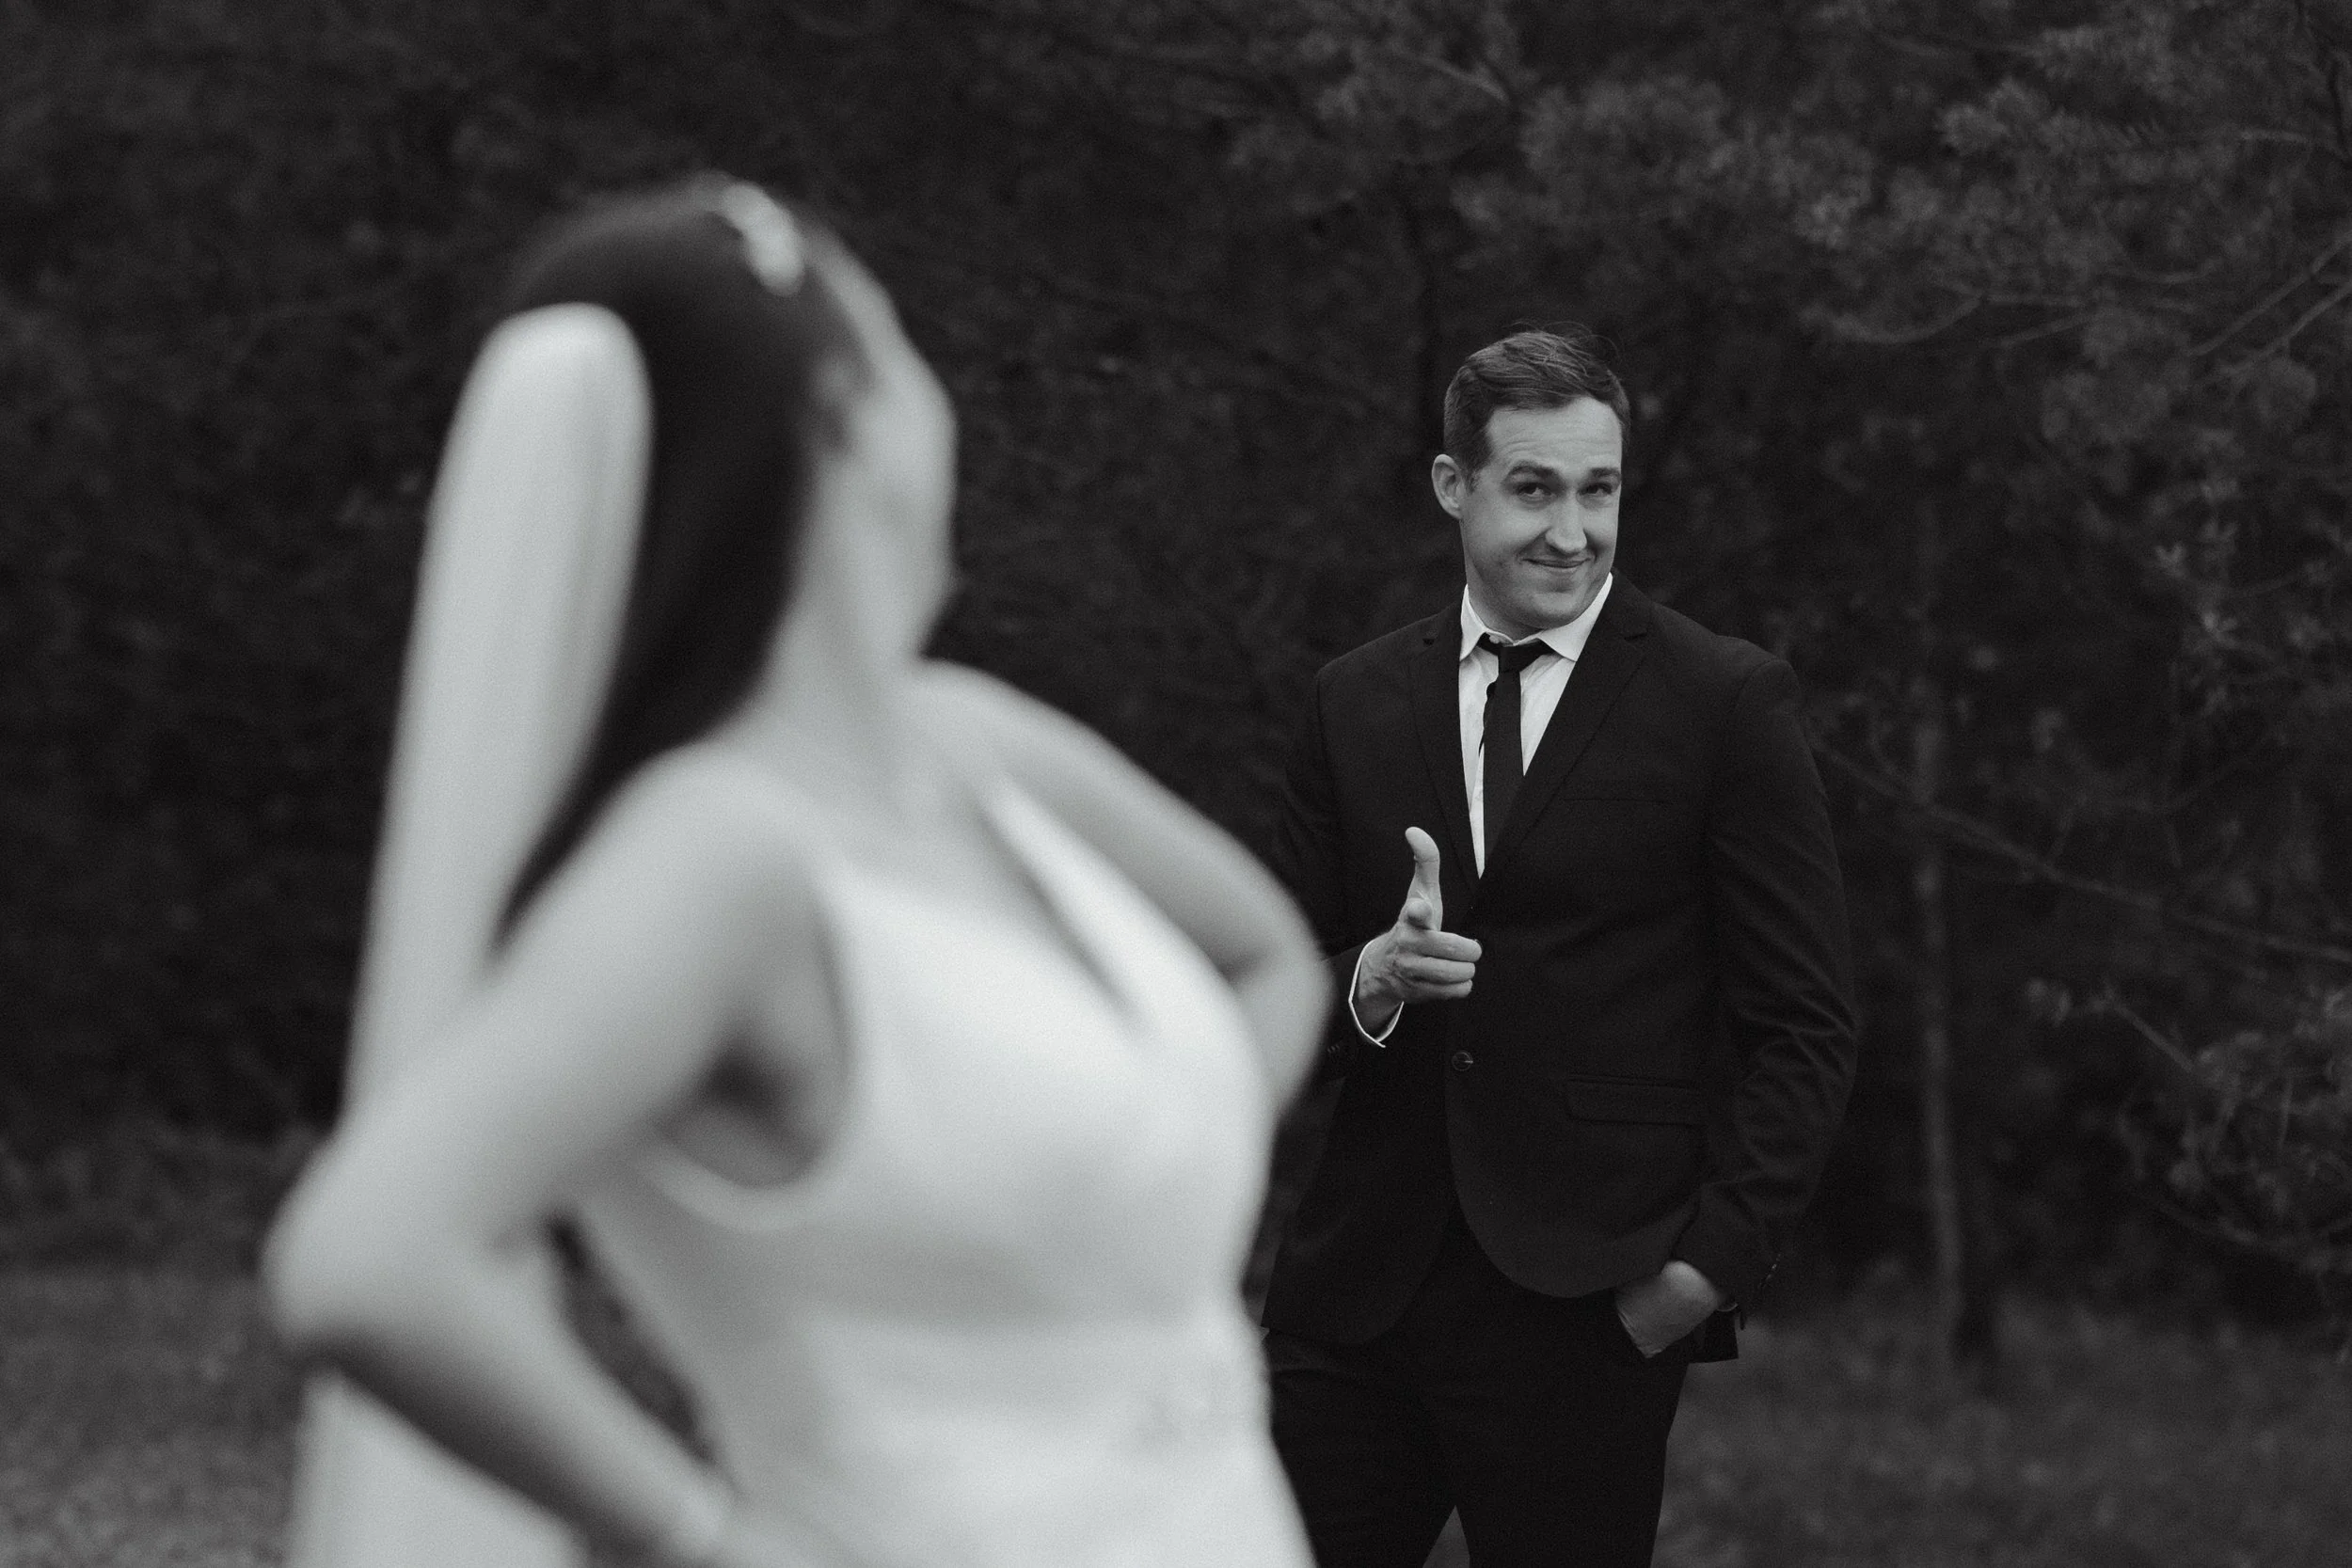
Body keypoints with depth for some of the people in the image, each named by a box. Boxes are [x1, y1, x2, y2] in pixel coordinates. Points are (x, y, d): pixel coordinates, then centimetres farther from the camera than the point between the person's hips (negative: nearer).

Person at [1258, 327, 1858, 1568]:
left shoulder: (1726, 704, -1)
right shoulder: (1354, 705, 11)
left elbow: (1804, 1031, -1)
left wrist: (1712, 1264, -11)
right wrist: (1370, 984, -10)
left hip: (1585, 1312, -3)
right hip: (1355, 1295, 3)